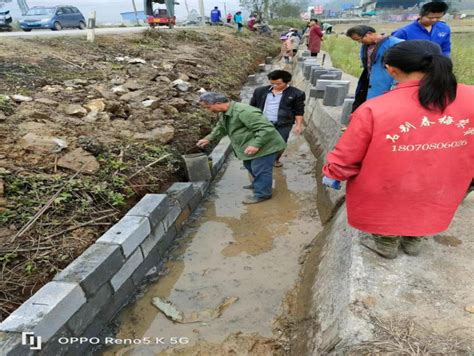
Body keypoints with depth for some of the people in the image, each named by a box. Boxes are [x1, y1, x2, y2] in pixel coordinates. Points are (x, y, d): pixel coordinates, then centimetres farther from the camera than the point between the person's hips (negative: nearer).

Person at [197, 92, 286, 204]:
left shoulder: (244, 111, -32)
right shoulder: (224, 113, 2)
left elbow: (266, 128, -32)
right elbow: (221, 128, 23)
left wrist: (256, 145, -34)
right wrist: (209, 138, 16)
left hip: (264, 146, -10)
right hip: (251, 146, 11)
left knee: (260, 169, -1)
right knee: (250, 166, 24)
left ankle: (261, 194, 15)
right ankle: (258, 184, 44)